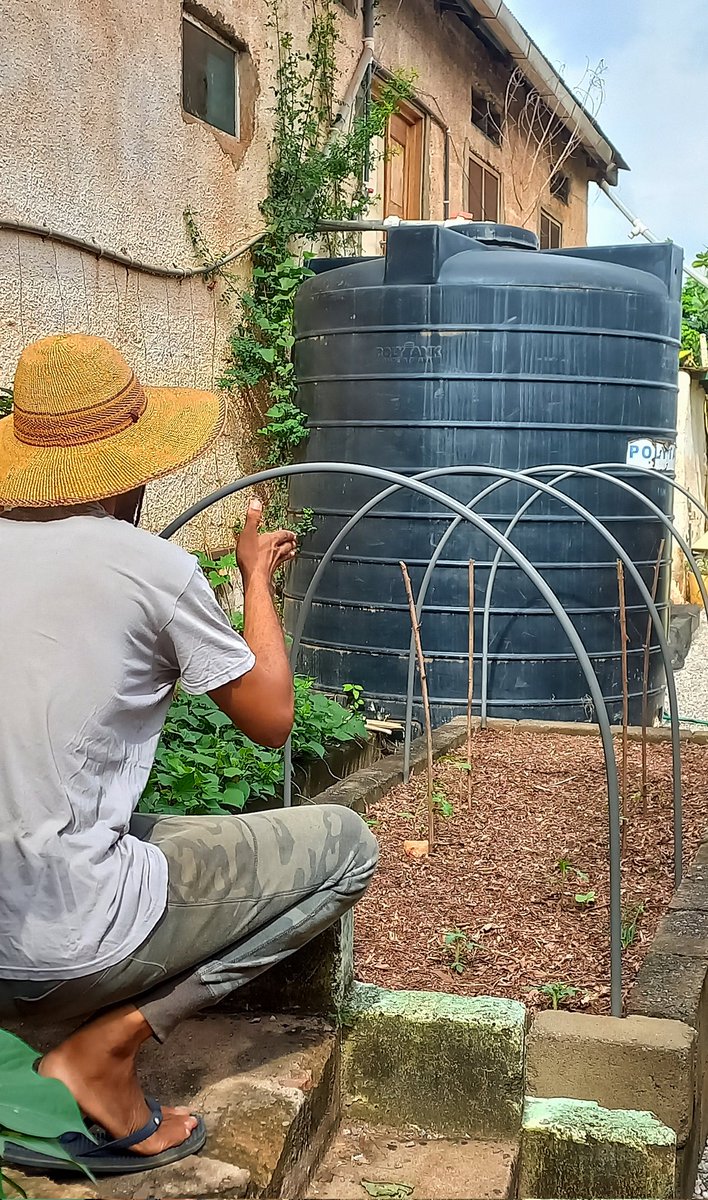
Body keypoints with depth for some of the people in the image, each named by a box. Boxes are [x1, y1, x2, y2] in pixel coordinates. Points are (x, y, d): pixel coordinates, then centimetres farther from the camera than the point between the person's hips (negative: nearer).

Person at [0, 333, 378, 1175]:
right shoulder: (152, 566, -11)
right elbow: (271, 720, 1)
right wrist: (258, 579, 15)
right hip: (69, 945, -7)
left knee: (156, 835, 32)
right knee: (344, 844, 6)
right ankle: (107, 1045, -2)